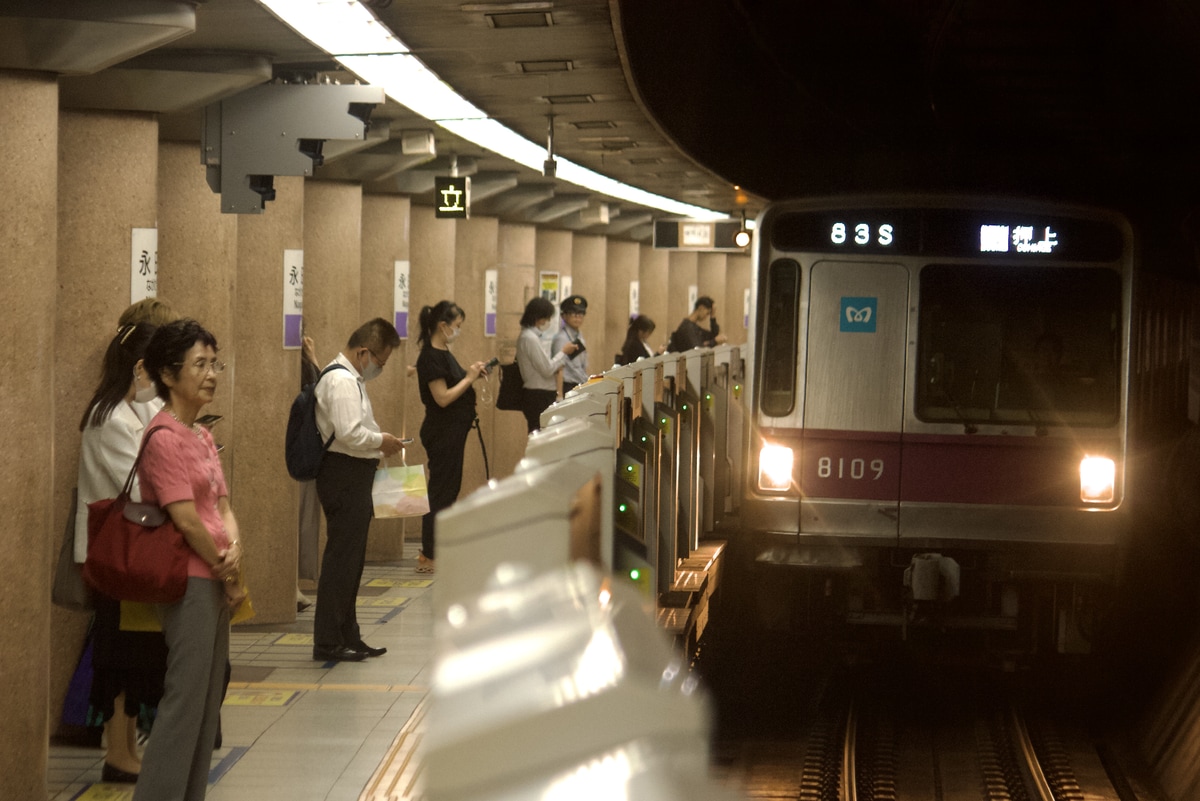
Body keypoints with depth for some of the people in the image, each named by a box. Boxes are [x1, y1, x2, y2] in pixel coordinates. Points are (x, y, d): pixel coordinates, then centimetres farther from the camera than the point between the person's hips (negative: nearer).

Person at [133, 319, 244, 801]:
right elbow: (186, 520, -16)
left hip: (216, 582, 9)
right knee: (185, 698, -9)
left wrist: (234, 549, -8)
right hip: (190, 583, -9)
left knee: (208, 701, 11)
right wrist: (229, 573, -7)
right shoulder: (164, 437, -14)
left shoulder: (202, 436, 14)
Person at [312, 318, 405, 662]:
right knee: (341, 559, -6)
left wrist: (377, 444, 11)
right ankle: (328, 643, -1)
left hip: (352, 476, 11)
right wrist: (382, 441, -12)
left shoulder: (348, 378, 16)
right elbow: (349, 433, -27)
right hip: (344, 475, -11)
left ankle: (347, 636, 23)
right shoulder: (342, 381, -18)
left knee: (350, 559, 15)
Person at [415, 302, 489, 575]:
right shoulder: (431, 357, -18)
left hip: (453, 431, 10)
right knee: (441, 491, -4)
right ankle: (428, 558, 1)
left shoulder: (443, 353, 11)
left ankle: (437, 549, 23)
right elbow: (443, 398, -22)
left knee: (449, 489, 15)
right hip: (442, 432, -10)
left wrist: (471, 375, 6)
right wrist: (469, 378, -15)